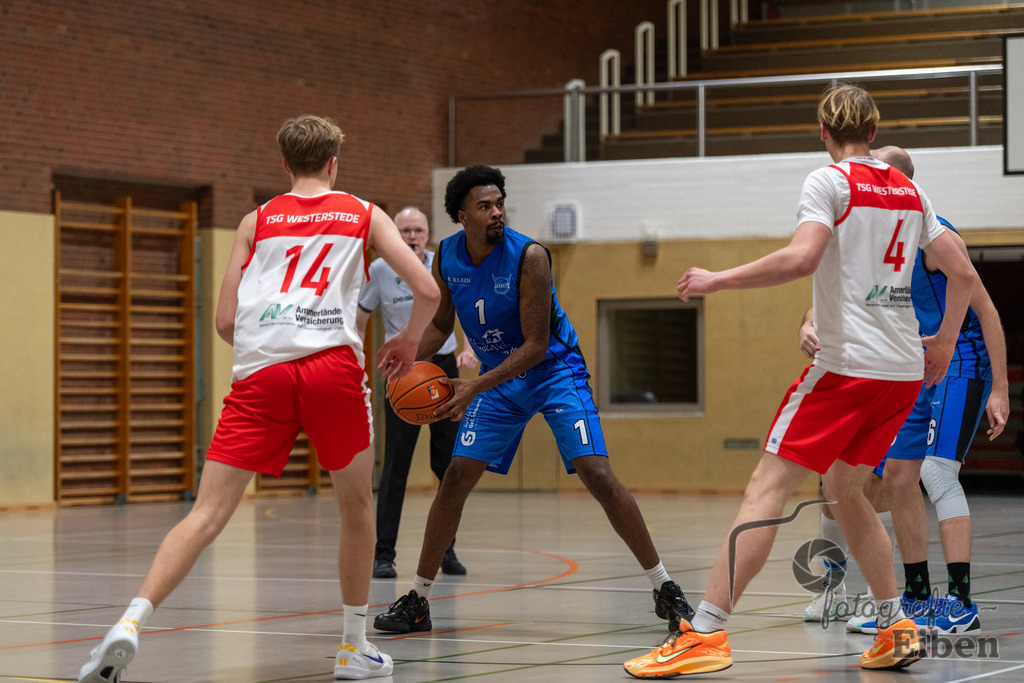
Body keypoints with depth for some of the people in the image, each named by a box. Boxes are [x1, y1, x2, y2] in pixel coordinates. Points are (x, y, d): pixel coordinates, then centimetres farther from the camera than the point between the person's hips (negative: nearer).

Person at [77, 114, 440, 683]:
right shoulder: (363, 215, 19)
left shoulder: (256, 221, 21)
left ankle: (132, 621, -22)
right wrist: (409, 339, 29)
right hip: (333, 367, -1)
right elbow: (426, 290, 10)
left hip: (259, 371, 1)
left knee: (207, 514, -4)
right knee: (358, 507, 20)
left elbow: (225, 321, 16)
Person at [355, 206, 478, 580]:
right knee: (395, 465, -10)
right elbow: (358, 321, 2)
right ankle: (383, 555, -6)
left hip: (443, 368, 2)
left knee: (451, 465, 1)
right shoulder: (379, 271, -7)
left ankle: (446, 549, 15)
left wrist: (469, 349, -17)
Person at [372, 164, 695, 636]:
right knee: (456, 477, -1)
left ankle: (665, 590, -9)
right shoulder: (446, 258, -8)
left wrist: (474, 388, -33)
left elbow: (536, 346, -26)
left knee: (596, 473, -17)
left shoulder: (529, 256, -26)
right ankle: (417, 600, 10)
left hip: (554, 371, -5)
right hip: (498, 377, 5)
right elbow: (441, 324, 9)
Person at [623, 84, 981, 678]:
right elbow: (964, 274, 15)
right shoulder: (909, 191, 15)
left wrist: (717, 280, -12)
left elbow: (801, 258, -20)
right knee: (845, 490, 22)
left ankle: (706, 634, -17)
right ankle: (897, 629, 18)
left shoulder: (830, 182, -4)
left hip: (849, 363, -7)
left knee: (767, 489, -9)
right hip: (905, 370, 7)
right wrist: (944, 343, 28)